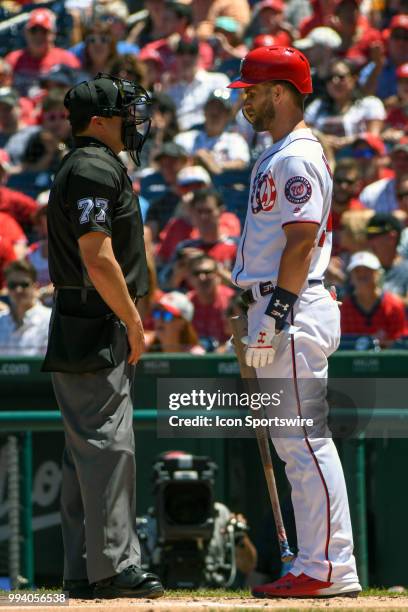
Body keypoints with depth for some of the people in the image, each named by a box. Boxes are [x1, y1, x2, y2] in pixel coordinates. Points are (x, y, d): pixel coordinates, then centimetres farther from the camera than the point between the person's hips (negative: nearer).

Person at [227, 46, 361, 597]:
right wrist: (258, 317, 21)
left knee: (305, 441, -11)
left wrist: (275, 316, -23)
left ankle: (328, 568, -12)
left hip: (293, 311, -11)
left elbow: (302, 242, -19)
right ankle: (320, 565, 13)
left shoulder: (298, 158, -12)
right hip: (274, 311, 11)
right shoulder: (277, 157, 20)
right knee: (295, 442, 10)